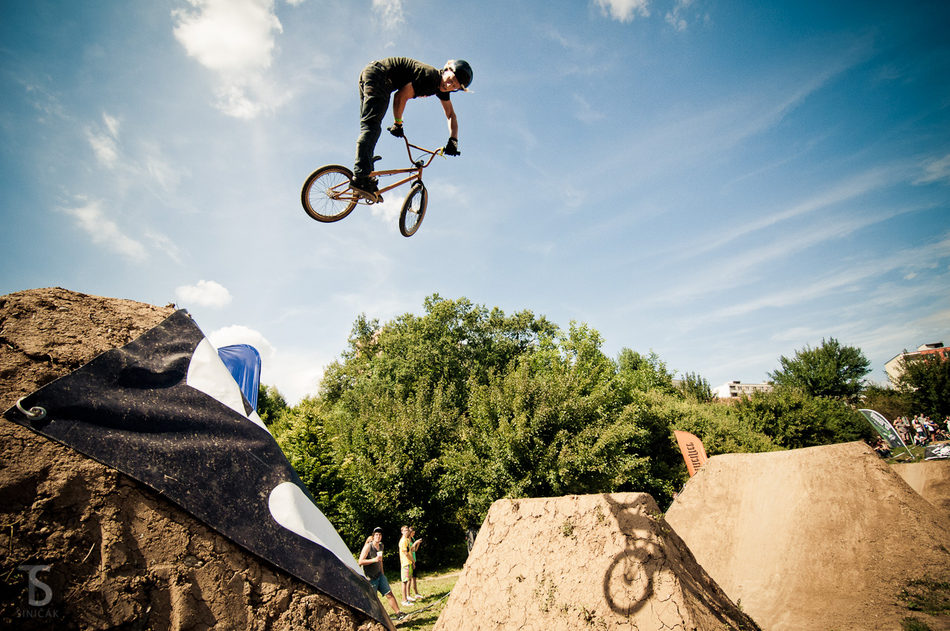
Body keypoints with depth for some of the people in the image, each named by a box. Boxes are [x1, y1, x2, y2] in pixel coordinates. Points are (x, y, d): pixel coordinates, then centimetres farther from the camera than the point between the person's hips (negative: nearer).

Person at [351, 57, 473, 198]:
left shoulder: (441, 87, 6)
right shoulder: (430, 75, -20)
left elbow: (451, 115, 13)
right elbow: (401, 96, -19)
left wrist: (453, 141, 0)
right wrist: (398, 124, -10)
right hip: (377, 75, -10)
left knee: (369, 126, 7)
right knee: (372, 126, -20)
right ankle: (360, 177, -29)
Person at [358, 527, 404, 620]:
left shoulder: (380, 546, 6)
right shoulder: (368, 547, -17)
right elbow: (360, 562, -20)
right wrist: (374, 560, -27)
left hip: (379, 575, 6)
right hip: (370, 578, -6)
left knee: (389, 594, 3)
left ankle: (398, 614, 8)